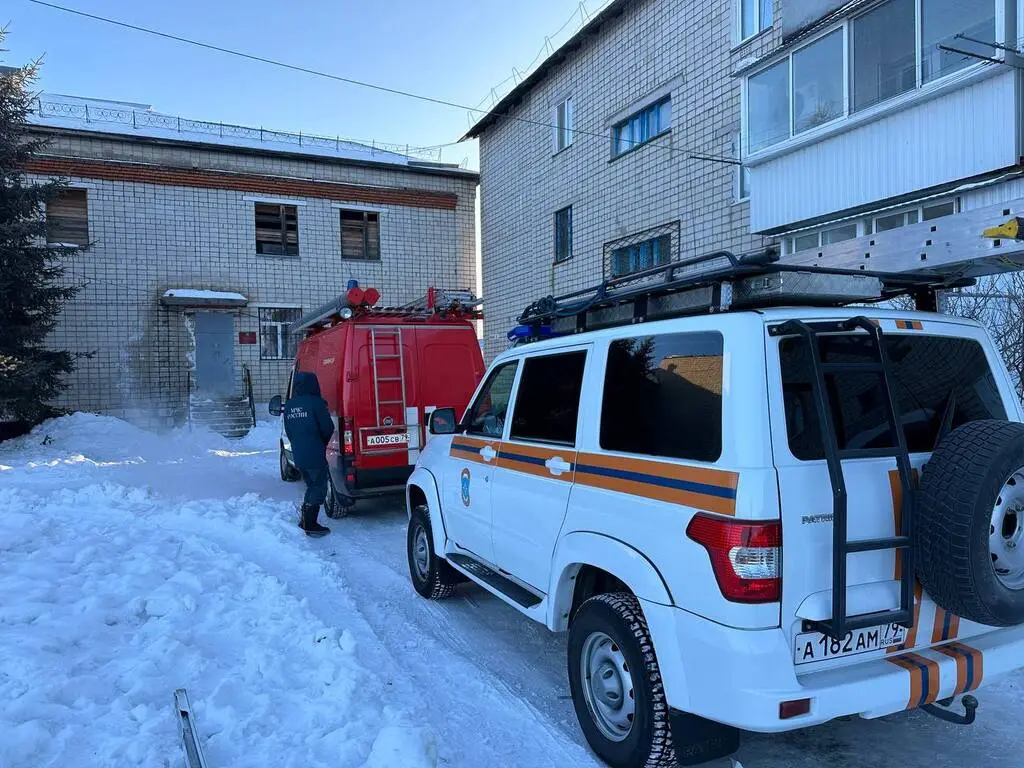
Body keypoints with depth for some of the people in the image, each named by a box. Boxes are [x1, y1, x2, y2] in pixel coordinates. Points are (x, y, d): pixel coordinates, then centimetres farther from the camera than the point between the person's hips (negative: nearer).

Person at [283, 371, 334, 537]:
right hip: (315, 455, -7)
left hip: (298, 455, 7)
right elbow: (328, 428, -11)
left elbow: (288, 431, 15)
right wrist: (322, 443, 8)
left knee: (312, 486, 20)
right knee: (319, 488, 2)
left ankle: (306, 521, 25)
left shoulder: (289, 405, 9)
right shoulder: (316, 403, -12)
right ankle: (310, 525, 0)